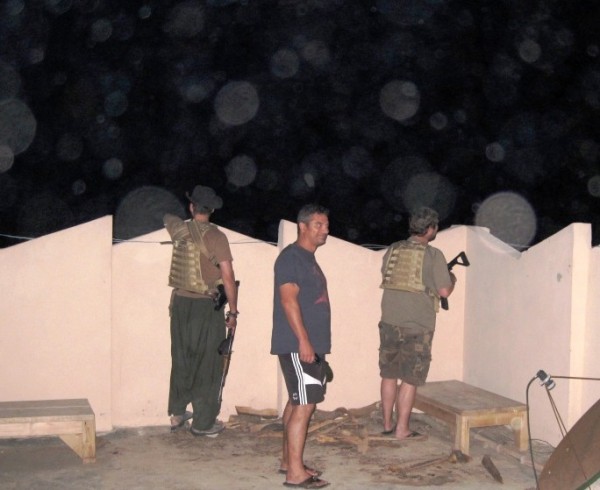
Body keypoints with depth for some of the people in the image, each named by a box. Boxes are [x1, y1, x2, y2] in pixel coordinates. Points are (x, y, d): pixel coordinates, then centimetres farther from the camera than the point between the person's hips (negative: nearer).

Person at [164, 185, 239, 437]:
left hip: (180, 302, 5)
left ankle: (177, 413, 27)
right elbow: (228, 277, -16)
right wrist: (233, 311, -8)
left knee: (181, 360, 17)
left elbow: (165, 217, 27)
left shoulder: (178, 229, 2)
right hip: (206, 306, -5)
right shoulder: (215, 236, -14)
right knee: (207, 364, 4)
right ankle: (203, 422, 10)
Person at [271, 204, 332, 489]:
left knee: (297, 402, 14)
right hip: (297, 345, -10)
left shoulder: (309, 258, 17)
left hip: (311, 345, 10)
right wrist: (303, 340, -26)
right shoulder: (291, 256, -13)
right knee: (304, 405, -10)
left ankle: (288, 460, 23)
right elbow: (289, 300, -21)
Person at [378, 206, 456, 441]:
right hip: (417, 326, -5)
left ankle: (387, 424, 20)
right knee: (410, 378, 3)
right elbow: (444, 291, -9)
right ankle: (402, 429, 7)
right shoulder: (434, 255, -8)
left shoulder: (392, 250, 6)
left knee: (389, 375, 12)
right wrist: (452, 279, 14)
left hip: (389, 322, 5)